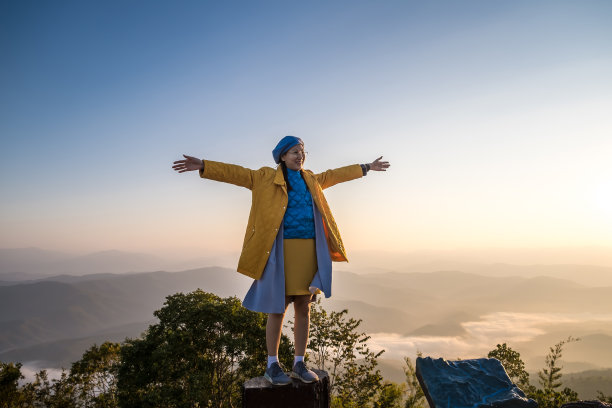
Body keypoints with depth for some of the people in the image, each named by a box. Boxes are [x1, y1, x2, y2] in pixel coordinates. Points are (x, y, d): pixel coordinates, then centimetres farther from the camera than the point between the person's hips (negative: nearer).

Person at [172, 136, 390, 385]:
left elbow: (335, 175, 30)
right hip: (281, 251, -5)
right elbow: (236, 173, -4)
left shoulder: (310, 180, 18)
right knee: (278, 308, 1)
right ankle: (272, 365, 17)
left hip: (308, 250, 5)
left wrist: (366, 168, 38)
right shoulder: (266, 177, 3)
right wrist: (203, 166, -15)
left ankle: (299, 364, 21)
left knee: (303, 307, 8)